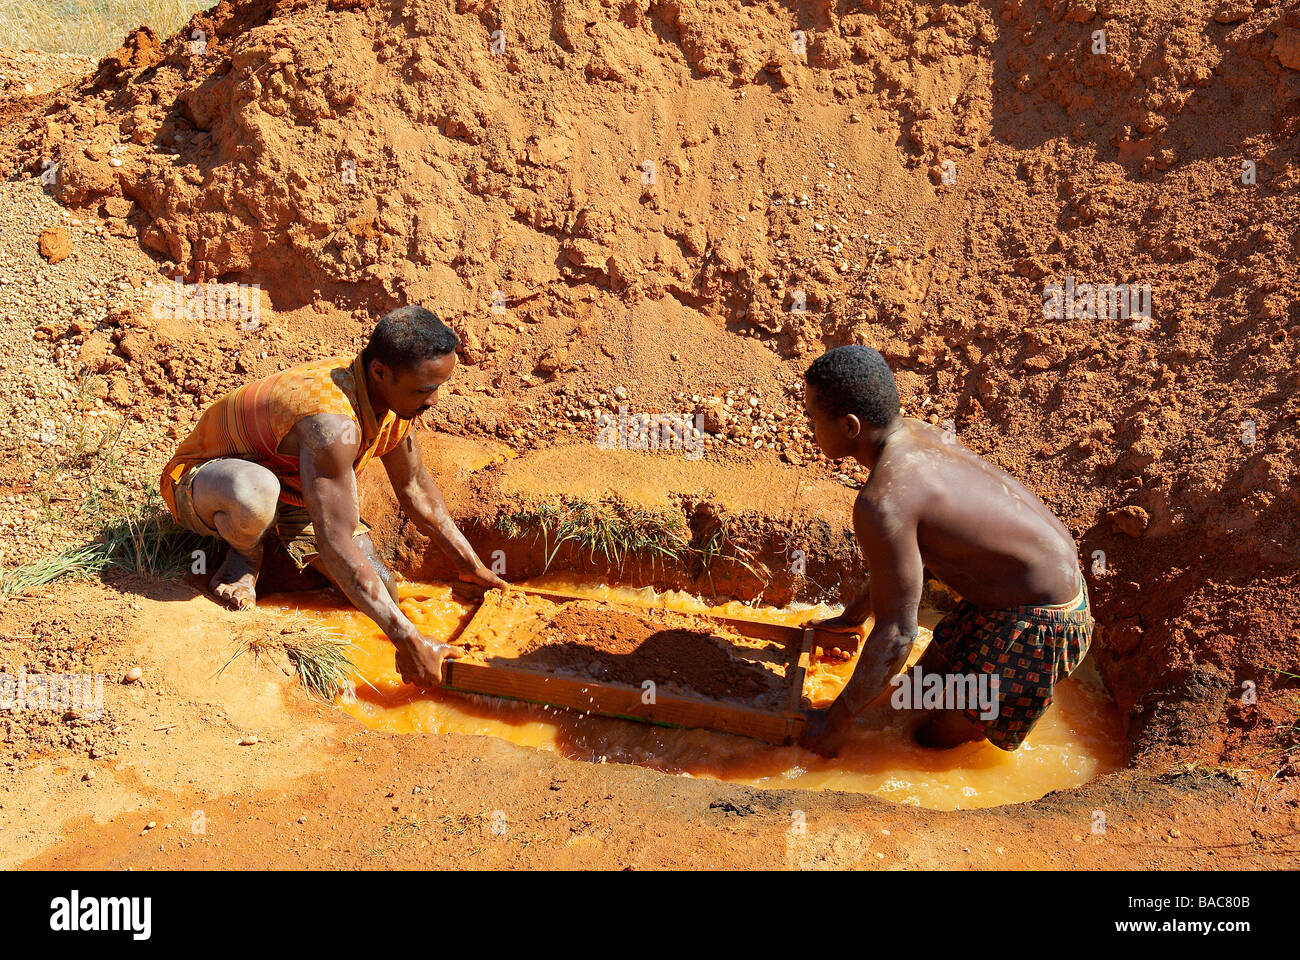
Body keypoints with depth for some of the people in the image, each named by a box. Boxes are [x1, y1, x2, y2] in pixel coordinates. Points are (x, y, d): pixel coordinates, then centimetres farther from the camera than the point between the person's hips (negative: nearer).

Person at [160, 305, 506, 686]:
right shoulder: (334, 423, -41)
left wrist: (470, 562, 6)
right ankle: (245, 555, -7)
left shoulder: (393, 397, -14)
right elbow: (336, 544, -41)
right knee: (256, 491, -44)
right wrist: (407, 640, -41)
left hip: (292, 491, 7)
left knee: (382, 590, -6)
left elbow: (414, 487, 5)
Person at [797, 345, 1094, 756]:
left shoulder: (882, 502, -31)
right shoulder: (915, 432, -2)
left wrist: (836, 723, -10)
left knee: (934, 738, 6)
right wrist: (854, 615, 26)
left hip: (1037, 622, -9)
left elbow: (896, 634, -23)